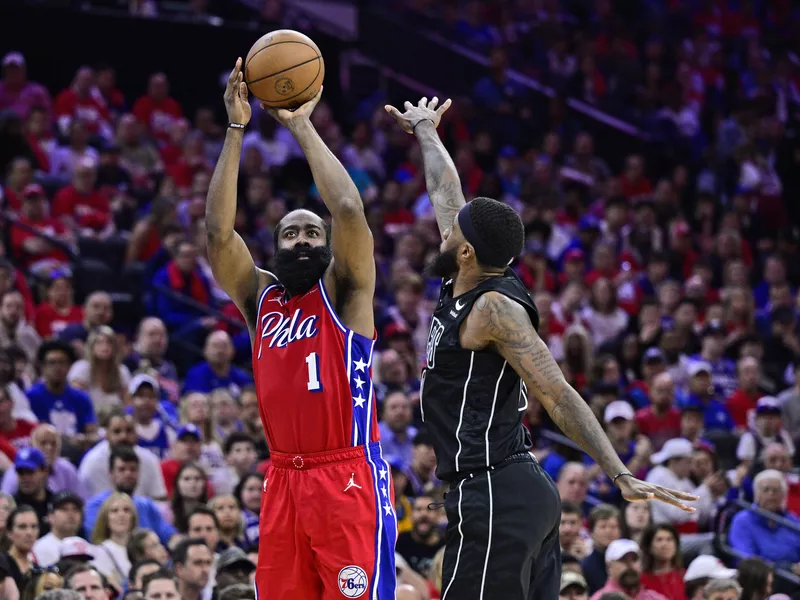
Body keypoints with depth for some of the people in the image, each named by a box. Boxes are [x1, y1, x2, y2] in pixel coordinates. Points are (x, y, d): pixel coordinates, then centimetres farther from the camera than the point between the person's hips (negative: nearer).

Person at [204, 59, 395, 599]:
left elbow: (348, 210, -14)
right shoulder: (261, 299, 13)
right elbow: (218, 232, 0)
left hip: (349, 479, -5)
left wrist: (301, 125, -8)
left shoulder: (344, 293, 2)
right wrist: (235, 129, -5)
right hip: (285, 481, 5)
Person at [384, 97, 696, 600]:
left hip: (494, 497, -9)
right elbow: (446, 194, 28)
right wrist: (425, 133, 42)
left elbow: (558, 396, -18)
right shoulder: (464, 287, 11)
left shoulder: (495, 308, -13)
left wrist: (620, 474, -22)